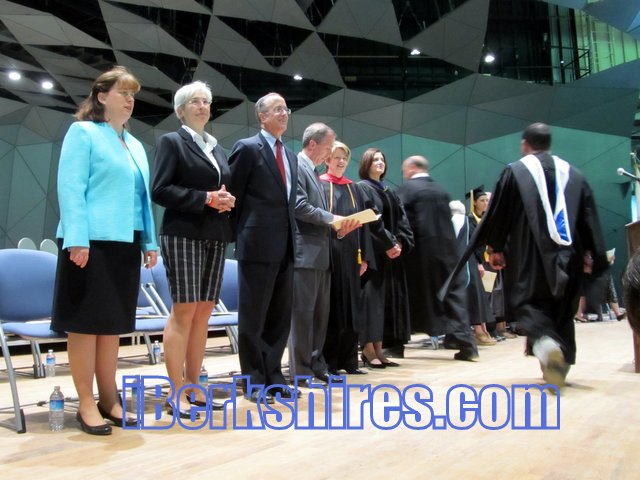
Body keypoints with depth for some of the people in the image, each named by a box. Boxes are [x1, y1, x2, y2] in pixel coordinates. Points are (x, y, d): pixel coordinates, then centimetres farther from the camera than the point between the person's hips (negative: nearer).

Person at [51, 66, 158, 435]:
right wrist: (77, 239, -18)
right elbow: (70, 188, -9)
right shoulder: (83, 132, 0)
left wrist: (150, 242, 12)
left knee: (114, 323, 10)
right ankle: (86, 404, 8)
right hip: (92, 241, -7)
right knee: (86, 322, -1)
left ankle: (109, 398, 20)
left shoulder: (135, 145, 20)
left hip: (125, 242, 7)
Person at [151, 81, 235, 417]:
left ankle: (193, 387, 13)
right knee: (184, 311, -8)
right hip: (183, 235, -6)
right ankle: (176, 395, 0)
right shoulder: (171, 142, 3)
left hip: (215, 237, 6)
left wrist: (226, 200, 0)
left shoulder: (217, 149, 21)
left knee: (204, 312, 5)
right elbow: (160, 190, -8)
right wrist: (205, 199, -15)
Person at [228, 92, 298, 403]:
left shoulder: (290, 156, 18)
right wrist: (239, 236, -5)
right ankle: (253, 380, 12)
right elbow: (232, 195, -4)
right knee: (253, 316, 1)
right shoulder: (247, 148, -3)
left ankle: (273, 375, 21)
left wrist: (290, 236, 13)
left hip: (285, 245, 7)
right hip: (258, 244, -7)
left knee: (280, 316, 10)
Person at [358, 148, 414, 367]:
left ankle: (379, 349, 10)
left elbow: (402, 221, 12)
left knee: (389, 298, 5)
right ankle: (368, 349, -7)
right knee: (372, 297, -10)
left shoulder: (389, 193, 21)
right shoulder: (362, 188, -3)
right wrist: (388, 244, -15)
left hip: (391, 253, 8)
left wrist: (400, 243, -6)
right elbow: (370, 220, -14)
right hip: (372, 252, -8)